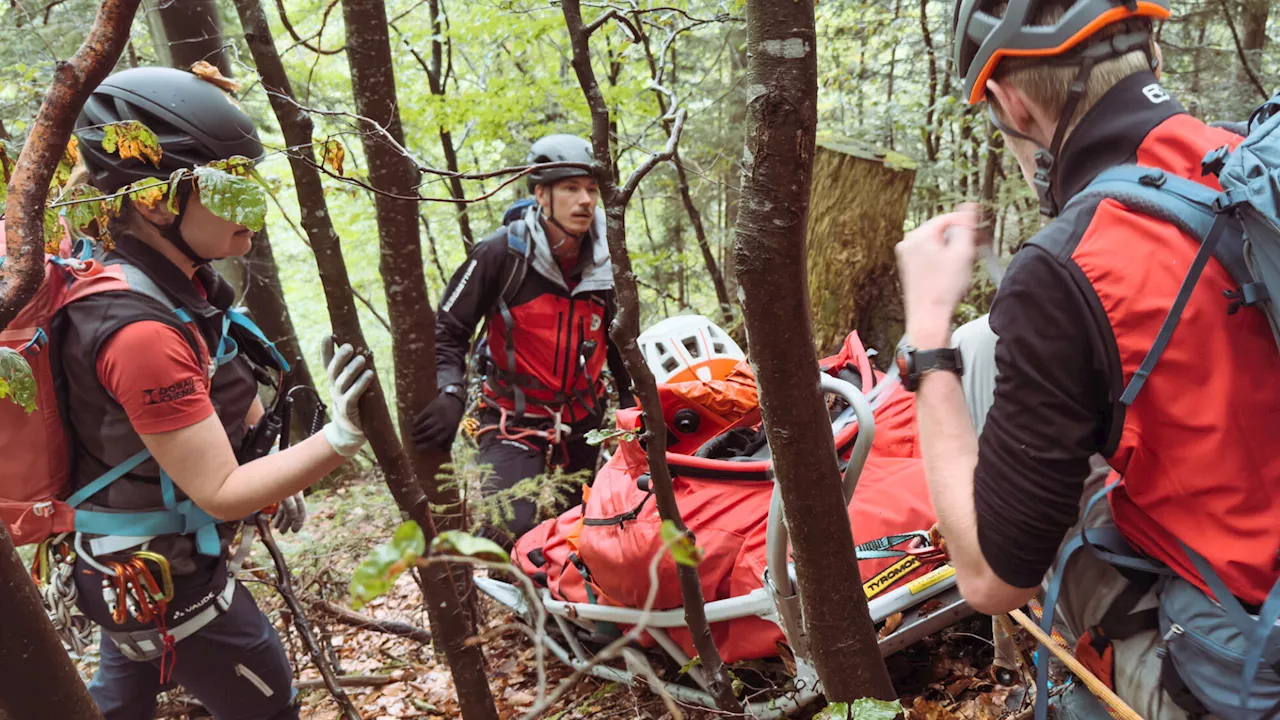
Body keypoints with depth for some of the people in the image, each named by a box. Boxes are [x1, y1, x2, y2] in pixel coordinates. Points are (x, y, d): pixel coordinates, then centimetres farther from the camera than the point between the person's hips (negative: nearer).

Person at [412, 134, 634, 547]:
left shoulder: (604, 265, 2)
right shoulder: (502, 255, -14)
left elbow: (619, 344, 17)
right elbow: (447, 331, -9)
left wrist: (633, 408, 14)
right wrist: (450, 394, -25)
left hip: (583, 431, 5)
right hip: (514, 426, -5)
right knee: (509, 534, -22)